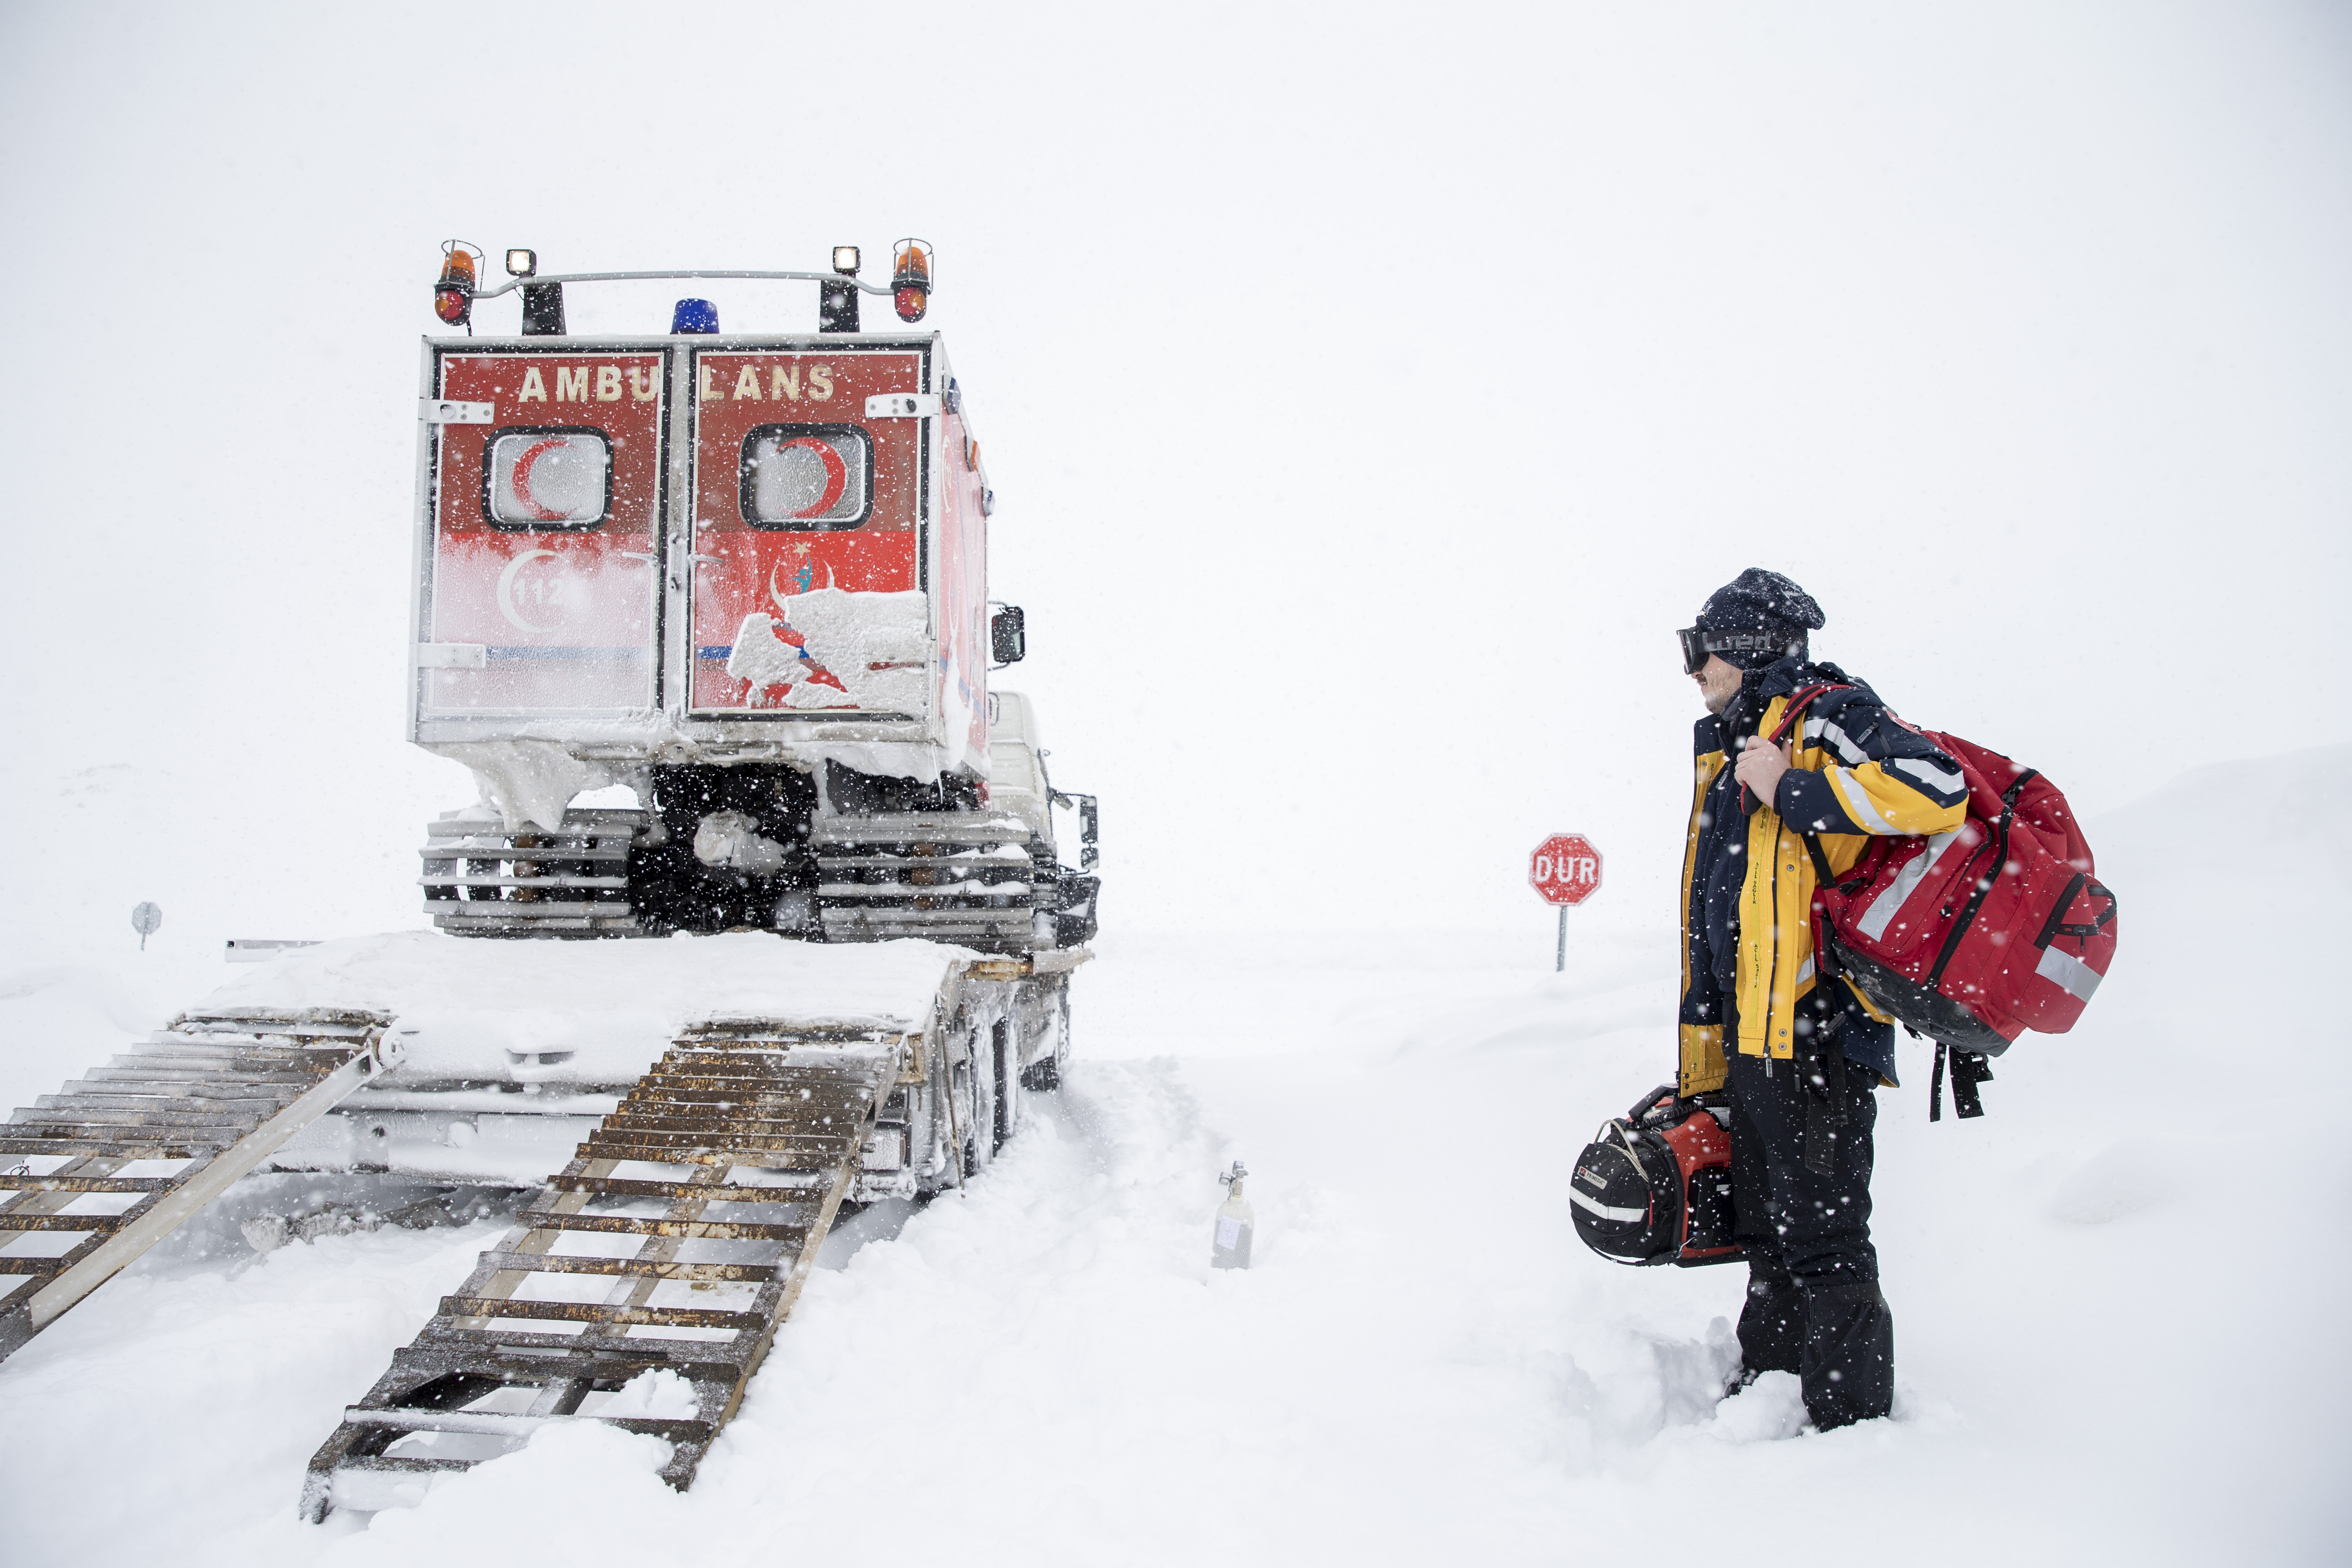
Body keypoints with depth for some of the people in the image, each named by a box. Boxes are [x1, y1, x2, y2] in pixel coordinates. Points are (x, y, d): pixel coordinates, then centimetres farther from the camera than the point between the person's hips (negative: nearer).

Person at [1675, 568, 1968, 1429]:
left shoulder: (1827, 715, -5)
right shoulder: (1731, 758, 22)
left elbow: (1938, 791, -25)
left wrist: (1792, 791, -17)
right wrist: (1705, 1069, 23)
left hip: (1813, 1034, -9)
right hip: (1754, 1038, 9)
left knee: (1822, 1241, -4)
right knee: (1768, 1233, 17)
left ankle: (1851, 1425, 6)